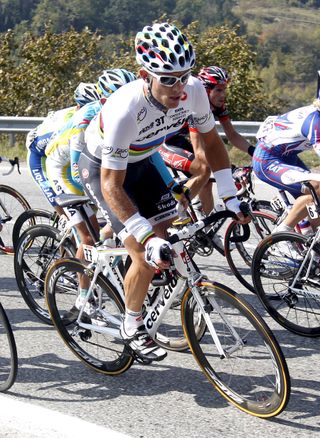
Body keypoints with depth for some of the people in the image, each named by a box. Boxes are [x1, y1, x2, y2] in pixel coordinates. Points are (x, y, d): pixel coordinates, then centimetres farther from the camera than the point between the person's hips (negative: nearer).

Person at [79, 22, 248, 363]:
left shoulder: (193, 91, -24)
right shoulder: (125, 111, -41)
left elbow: (211, 142, -6)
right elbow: (111, 185, -35)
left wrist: (230, 198, -12)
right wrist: (148, 237, -41)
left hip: (141, 161, 6)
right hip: (102, 168, -6)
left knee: (171, 240, -1)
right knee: (148, 257, -14)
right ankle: (132, 327, 8)